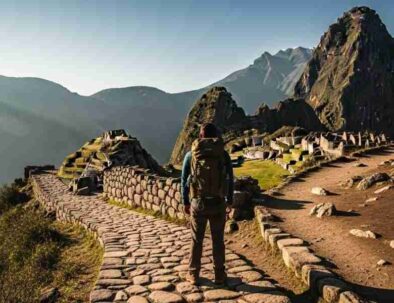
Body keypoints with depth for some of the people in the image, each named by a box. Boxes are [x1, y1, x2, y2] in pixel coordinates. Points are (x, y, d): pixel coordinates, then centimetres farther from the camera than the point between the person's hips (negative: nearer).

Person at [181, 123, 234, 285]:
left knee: (196, 240, 14)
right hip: (218, 204, 0)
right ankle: (219, 275, 23)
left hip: (198, 203, 0)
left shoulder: (190, 155, -2)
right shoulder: (224, 154, -3)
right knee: (218, 241, 14)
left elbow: (184, 181, 3)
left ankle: (193, 275, 23)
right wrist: (229, 200, 18)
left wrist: (185, 202, 15)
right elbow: (230, 180, 4)